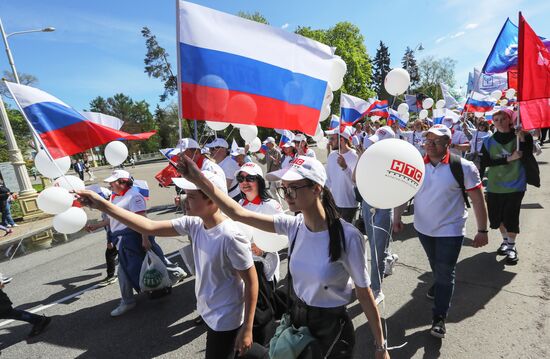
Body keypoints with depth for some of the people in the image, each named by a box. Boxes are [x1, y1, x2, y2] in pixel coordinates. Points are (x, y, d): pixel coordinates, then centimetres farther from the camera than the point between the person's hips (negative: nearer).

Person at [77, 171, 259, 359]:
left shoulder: (230, 236, -31)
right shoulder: (194, 223, -11)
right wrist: (102, 204, -12)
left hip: (225, 320, -7)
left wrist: (247, 329, -17)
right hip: (208, 312, 7)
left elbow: (252, 281, -23)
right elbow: (151, 227, -8)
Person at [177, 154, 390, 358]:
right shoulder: (293, 226, -12)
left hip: (332, 328, -4)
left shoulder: (347, 237, -26)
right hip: (297, 318, 5)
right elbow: (238, 214, -15)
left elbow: (364, 294, -15)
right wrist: (199, 180, -19)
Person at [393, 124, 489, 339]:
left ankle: (439, 318, 15)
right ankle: (440, 285, 54)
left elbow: (478, 199, -11)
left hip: (450, 230, -3)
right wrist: (397, 218, -2)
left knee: (445, 273, 2)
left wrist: (482, 230, -10)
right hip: (423, 228, 4)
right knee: (435, 266, 25)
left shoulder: (463, 167, -16)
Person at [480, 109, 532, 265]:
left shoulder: (520, 137, -3)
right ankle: (505, 240, 35)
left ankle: (512, 246, 15)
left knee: (511, 216, -4)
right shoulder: (489, 142, 0)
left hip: (515, 185, -2)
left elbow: (527, 156, -18)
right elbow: (485, 162, -9)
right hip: (495, 186, 2)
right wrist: (509, 159, -18)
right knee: (496, 216, 10)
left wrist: (523, 137, -27)